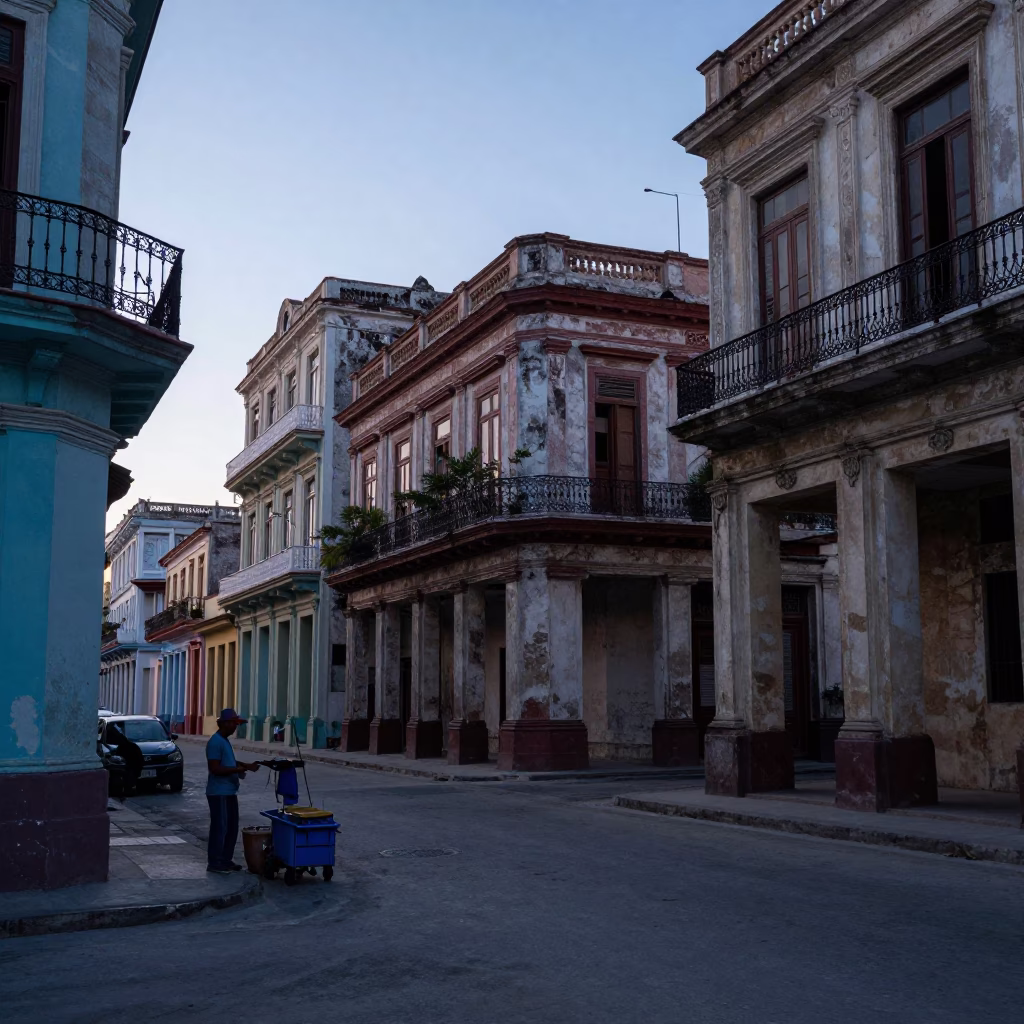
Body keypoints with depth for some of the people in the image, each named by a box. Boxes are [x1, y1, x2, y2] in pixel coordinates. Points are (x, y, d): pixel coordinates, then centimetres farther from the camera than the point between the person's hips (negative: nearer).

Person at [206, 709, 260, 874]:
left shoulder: (225, 741, 15)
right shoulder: (215, 742, -16)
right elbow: (215, 768, -22)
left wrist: (246, 765, 14)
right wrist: (238, 769, -21)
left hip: (229, 792, 10)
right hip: (219, 793, -10)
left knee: (232, 827, 14)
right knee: (219, 827, -4)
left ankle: (226, 860, 23)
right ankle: (214, 863, 3)